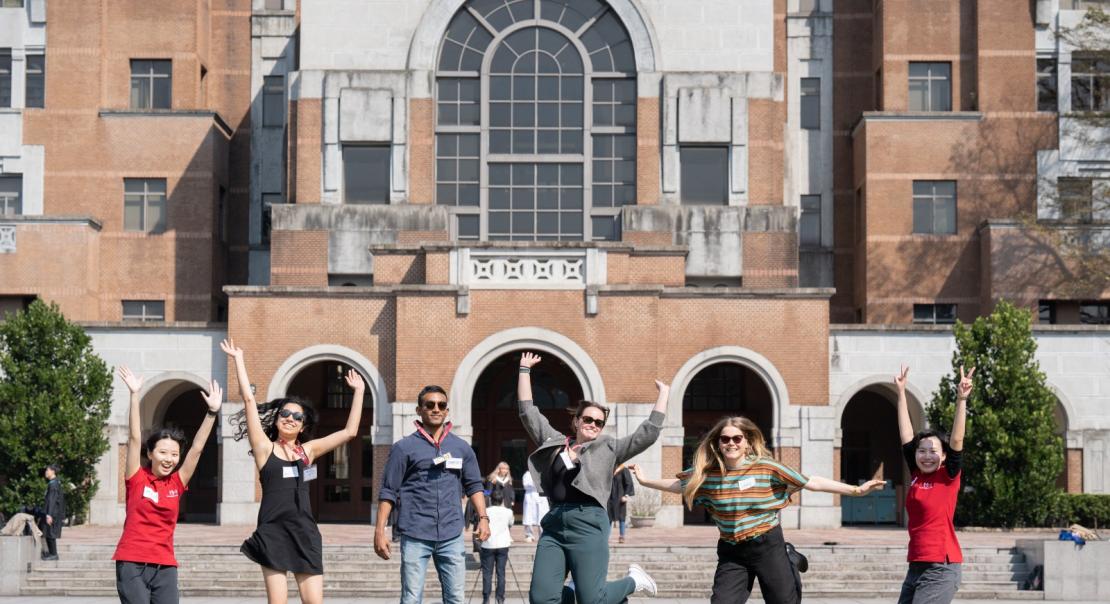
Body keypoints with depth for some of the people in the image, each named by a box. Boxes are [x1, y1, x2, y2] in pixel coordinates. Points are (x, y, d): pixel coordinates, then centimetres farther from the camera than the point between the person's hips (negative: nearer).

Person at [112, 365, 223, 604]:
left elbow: (197, 448, 3)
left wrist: (212, 412, -5)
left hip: (165, 568, 4)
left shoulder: (177, 483, 7)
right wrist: (135, 396, -15)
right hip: (132, 565, -4)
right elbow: (134, 438, -8)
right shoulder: (137, 479, 0)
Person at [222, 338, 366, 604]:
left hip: (304, 532, 3)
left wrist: (358, 392, 14)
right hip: (273, 531, -3)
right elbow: (249, 399, 2)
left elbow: (350, 432, 13)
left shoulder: (308, 450, 13)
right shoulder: (265, 448, 5)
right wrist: (238, 359, 1)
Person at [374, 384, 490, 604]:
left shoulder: (462, 448, 12)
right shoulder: (404, 448, 2)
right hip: (415, 536, -3)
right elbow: (388, 492, 1)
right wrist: (380, 530, -5)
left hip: (451, 536, 3)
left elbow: (474, 485, 16)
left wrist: (483, 517, 1)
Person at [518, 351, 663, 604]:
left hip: (588, 524, -4)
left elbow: (649, 432, 6)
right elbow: (528, 412, 21)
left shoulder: (608, 448, 11)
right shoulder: (554, 442, 18)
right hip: (554, 525, 4)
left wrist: (663, 394, 9)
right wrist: (525, 369, 22)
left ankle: (634, 581, 19)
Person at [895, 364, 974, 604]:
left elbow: (956, 440, -14)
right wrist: (901, 392, 14)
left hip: (941, 568, -7)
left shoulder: (949, 477, -3)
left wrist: (961, 400, -23)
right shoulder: (916, 476, 10)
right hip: (916, 566, 7)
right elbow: (906, 434, 13)